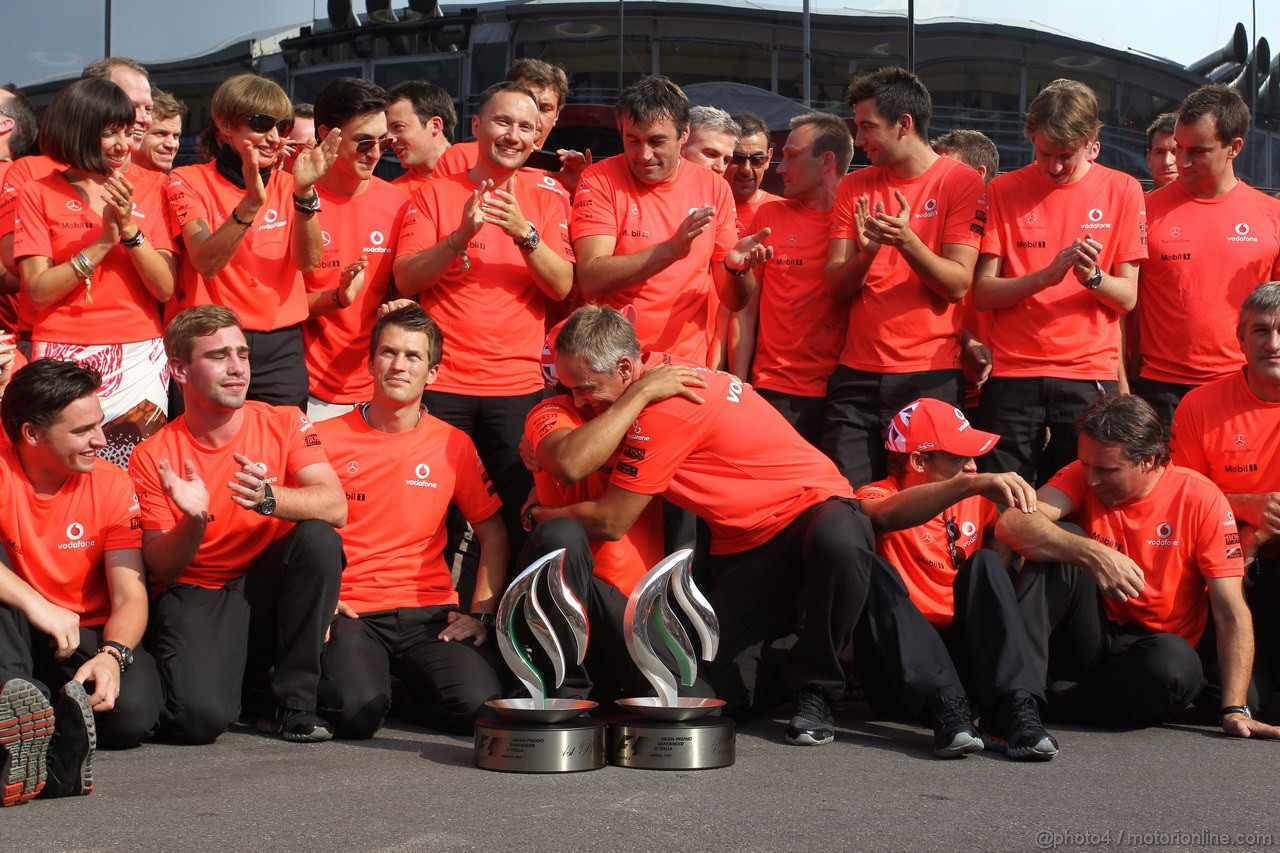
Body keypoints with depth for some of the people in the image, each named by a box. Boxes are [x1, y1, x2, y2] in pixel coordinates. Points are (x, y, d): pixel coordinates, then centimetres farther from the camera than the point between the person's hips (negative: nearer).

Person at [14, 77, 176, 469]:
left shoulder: (148, 193, 9)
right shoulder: (38, 194, 4)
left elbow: (166, 288, 1)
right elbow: (38, 290, -5)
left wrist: (130, 229, -11)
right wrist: (103, 241, -11)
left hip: (140, 358, 1)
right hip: (66, 358, -1)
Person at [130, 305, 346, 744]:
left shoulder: (284, 424, -3)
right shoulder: (153, 456, -7)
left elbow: (335, 507, -18)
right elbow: (160, 568, -6)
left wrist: (269, 498, -37)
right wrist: (193, 523, -28)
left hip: (267, 587, 3)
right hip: (194, 597, -2)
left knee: (318, 537, -29)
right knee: (201, 718, -30)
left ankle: (292, 699, -13)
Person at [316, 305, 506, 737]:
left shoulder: (454, 445, 8)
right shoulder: (325, 439, 3)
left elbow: (493, 535, 14)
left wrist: (481, 613, 1)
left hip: (429, 612, 2)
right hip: (349, 610, -2)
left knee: (477, 704, -25)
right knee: (358, 713, -30)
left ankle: (409, 683, 9)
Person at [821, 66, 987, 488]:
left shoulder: (961, 181, -2)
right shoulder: (854, 187, 10)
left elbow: (957, 284, -8)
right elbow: (833, 285, 4)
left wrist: (907, 241, -24)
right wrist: (864, 255, -17)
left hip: (930, 375, -3)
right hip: (857, 374, 4)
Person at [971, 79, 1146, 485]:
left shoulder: (1121, 190, 5)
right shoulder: (1003, 190, 5)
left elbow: (1127, 298, 3)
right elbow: (982, 293, -2)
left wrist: (1093, 277, -17)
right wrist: (1045, 276, -18)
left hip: (1090, 375, 0)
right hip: (1012, 375, 0)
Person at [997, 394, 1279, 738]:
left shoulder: (1201, 499, -9)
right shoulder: (1083, 476, -4)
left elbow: (1232, 613, -12)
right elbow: (1011, 524, -22)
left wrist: (1235, 710, -22)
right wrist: (1094, 553, -35)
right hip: (1084, 641, 1)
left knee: (1178, 663, -36)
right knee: (1063, 546, -23)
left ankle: (1050, 698, -20)